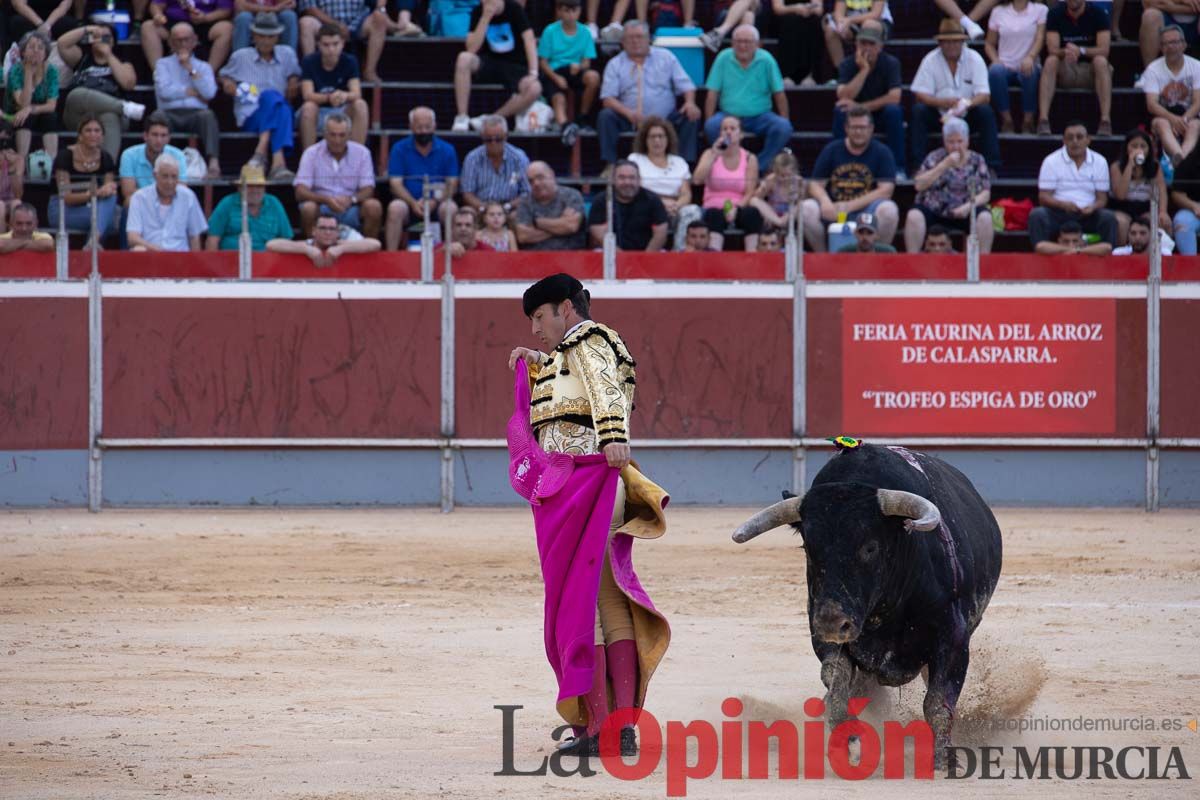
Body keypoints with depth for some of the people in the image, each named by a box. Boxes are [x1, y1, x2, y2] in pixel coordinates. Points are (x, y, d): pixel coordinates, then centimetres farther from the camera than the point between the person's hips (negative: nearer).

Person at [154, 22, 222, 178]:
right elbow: (164, 91, 2)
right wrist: (192, 92, 5)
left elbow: (209, 93, 3)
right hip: (171, 113, -1)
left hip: (195, 114, 1)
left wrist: (191, 69, 3)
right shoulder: (163, 64, 22)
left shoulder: (203, 67, 24)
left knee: (208, 115, -36)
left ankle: (214, 163, -54)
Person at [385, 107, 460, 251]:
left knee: (450, 209, -32)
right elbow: (395, 183, -2)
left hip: (437, 205, 0)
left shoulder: (447, 150, 7)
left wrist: (434, 201, -20)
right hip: (409, 203, 0)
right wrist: (413, 203, -21)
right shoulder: (399, 149, 5)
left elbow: (452, 185, 0)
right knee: (395, 208, -32)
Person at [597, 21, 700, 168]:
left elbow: (685, 85, 8)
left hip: (665, 119, 0)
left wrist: (690, 103, -15)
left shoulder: (666, 57, 12)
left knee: (689, 117, -25)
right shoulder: (615, 64, 8)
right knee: (605, 116, -26)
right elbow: (607, 99, -3)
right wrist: (628, 112, -22)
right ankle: (610, 165, -24)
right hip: (630, 120, 0)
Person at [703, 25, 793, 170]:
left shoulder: (766, 60, -2)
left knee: (783, 128, -27)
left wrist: (785, 121, -5)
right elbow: (712, 94, -2)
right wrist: (709, 121, -10)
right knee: (712, 126, -31)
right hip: (729, 115, 0)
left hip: (760, 116, 0)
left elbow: (779, 94, 1)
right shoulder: (723, 59, -1)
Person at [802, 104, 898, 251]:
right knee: (807, 209, -26)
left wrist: (850, 206, -17)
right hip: (835, 207, 2)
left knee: (889, 210, -33)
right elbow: (816, 185, 5)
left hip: (866, 209, -2)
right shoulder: (831, 150, 8)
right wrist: (825, 202, -20)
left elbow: (886, 190, -7)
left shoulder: (881, 153, 2)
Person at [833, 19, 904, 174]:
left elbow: (894, 98, -24)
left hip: (882, 116, -1)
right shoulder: (847, 65, -10)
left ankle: (897, 166, -25)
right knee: (840, 110, -29)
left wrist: (862, 107, -29)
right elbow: (843, 97, -25)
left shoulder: (891, 63, -13)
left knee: (893, 110, -33)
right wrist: (863, 70, -30)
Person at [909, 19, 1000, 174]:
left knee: (986, 112, -28)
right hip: (938, 115, 0)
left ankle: (991, 166, -26)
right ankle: (919, 165, -26)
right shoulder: (930, 61, -7)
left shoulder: (974, 59, -7)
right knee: (919, 110, -27)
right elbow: (920, 95, -13)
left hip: (968, 114, 0)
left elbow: (984, 96, -13)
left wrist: (967, 104, -35)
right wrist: (943, 102, -32)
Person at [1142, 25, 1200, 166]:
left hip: (1189, 116, 1)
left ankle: (1179, 158, -64)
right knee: (1162, 123, -36)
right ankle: (1179, 156, -67)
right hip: (1163, 115, -1)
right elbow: (1152, 104, -10)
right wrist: (1172, 119, -29)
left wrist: (1184, 119, -26)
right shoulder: (1153, 69, -1)